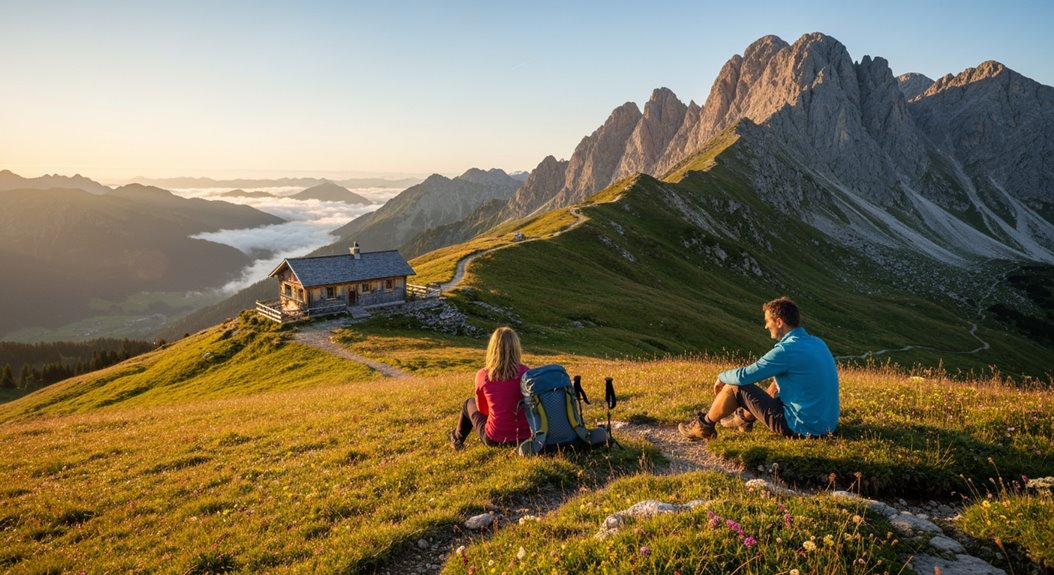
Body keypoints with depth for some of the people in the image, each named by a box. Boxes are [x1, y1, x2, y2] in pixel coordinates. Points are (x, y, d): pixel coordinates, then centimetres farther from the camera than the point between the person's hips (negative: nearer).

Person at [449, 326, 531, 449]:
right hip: (524, 437, 1)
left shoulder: (483, 375, -10)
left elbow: (482, 409, 7)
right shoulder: (524, 372, -10)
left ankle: (457, 441, 52)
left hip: (494, 440, -1)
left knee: (469, 403, 26)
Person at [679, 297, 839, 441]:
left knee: (735, 386, 1)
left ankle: (705, 426, 23)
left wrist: (721, 377, 6)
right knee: (778, 382, 29)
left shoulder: (787, 350, -20)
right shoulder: (817, 343, 6)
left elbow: (742, 376, -15)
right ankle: (745, 418, 45)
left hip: (801, 428, -8)